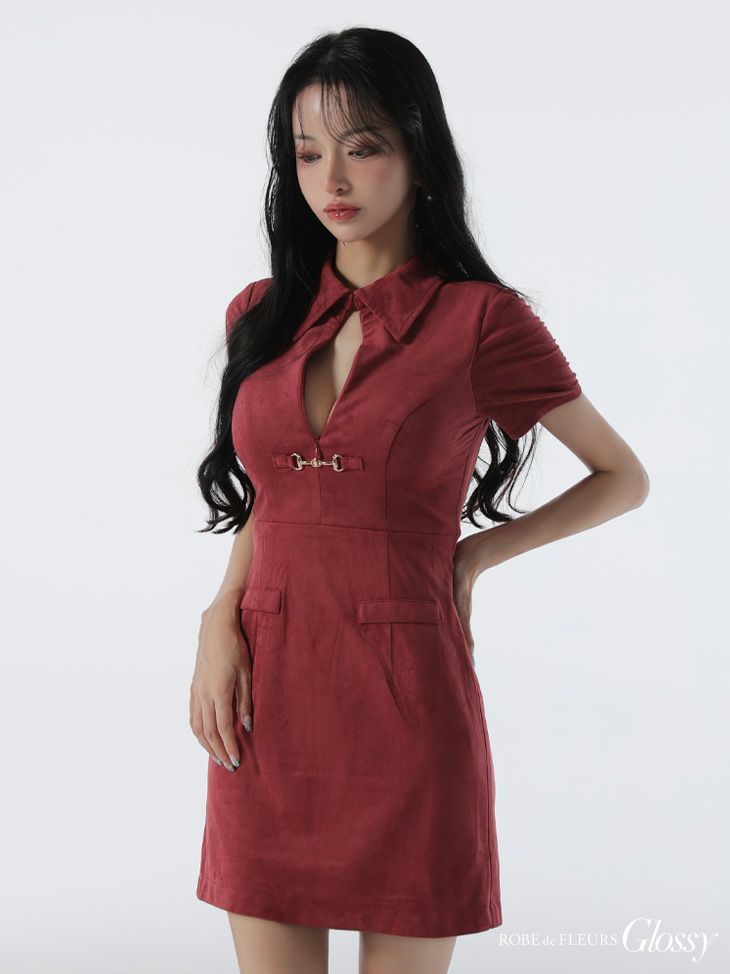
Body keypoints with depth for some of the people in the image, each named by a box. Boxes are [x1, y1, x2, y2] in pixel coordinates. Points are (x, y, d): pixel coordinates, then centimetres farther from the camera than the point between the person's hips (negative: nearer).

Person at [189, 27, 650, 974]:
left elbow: (625, 478, 5)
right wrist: (220, 621, 2)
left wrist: (472, 554, -2)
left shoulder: (481, 319, -5)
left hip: (405, 697, -4)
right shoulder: (264, 314, 8)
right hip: (266, 697, 4)